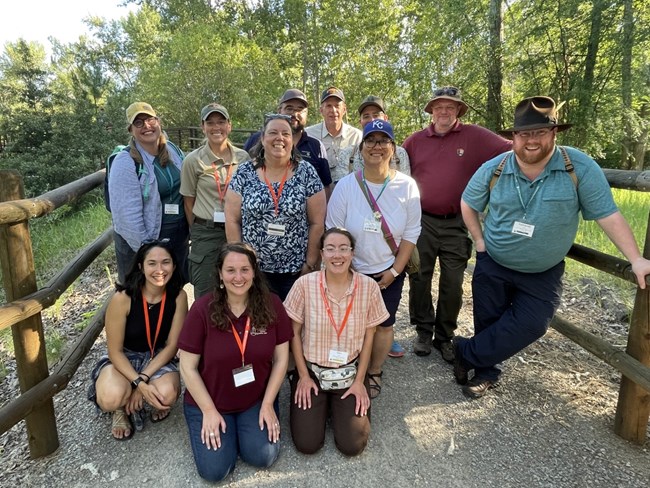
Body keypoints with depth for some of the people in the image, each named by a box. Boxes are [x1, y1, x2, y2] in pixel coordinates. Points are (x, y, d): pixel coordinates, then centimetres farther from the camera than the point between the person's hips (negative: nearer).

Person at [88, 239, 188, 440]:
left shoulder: (178, 296, -17)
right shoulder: (123, 298, -23)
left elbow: (171, 345, -10)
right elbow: (115, 351, -16)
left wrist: (144, 378, -20)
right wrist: (139, 383, -28)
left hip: (158, 358, 2)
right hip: (123, 359, -1)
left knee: (167, 394, -30)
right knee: (112, 397, -34)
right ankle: (121, 409, 5)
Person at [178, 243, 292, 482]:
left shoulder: (271, 305, -12)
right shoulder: (202, 309, -17)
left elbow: (281, 358, -4)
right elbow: (188, 367, -10)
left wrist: (267, 404, -8)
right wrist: (209, 411, -11)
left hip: (257, 400, 1)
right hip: (209, 401, -1)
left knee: (263, 457, -13)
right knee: (214, 470, -9)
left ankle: (244, 427, 19)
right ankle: (219, 425, 21)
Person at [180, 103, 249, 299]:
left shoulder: (243, 157, 3)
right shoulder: (193, 160, -4)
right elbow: (188, 202, 4)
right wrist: (198, 232, 6)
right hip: (206, 234, -2)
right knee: (205, 296, 5)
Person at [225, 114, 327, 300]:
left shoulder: (307, 172, -2)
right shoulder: (244, 173, 1)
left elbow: (317, 223, -1)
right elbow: (232, 220, 1)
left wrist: (311, 264, -3)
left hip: (296, 271, 0)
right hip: (253, 270, 1)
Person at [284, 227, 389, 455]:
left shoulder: (368, 286, -12)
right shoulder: (305, 284, -15)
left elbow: (368, 337, -2)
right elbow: (295, 333, -4)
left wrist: (359, 381, -3)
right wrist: (303, 376, -4)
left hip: (350, 373, 1)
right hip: (312, 370, 0)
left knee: (352, 445, -7)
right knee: (306, 444, -6)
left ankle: (337, 407, 23)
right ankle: (321, 405, 23)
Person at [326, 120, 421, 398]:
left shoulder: (407, 186, -7)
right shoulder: (346, 186, -10)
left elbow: (411, 232, -3)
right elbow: (332, 233, -7)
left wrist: (394, 271, -6)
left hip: (389, 272, 1)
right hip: (352, 271, -1)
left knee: (383, 324, 11)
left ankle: (374, 373, 35)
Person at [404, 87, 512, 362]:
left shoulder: (475, 137, -1)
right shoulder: (415, 141, 5)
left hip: (457, 224, -1)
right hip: (422, 222, 1)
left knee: (452, 284, 7)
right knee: (419, 280, 8)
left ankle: (445, 336, 25)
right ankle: (424, 332, 26)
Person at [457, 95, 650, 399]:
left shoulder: (581, 168, -15)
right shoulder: (493, 170, -9)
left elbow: (608, 215, -11)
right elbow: (468, 204, 6)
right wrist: (479, 240, -1)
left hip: (544, 274, -1)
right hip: (493, 266, 1)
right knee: (488, 324, 8)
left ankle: (467, 354, 11)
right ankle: (485, 372, 32)